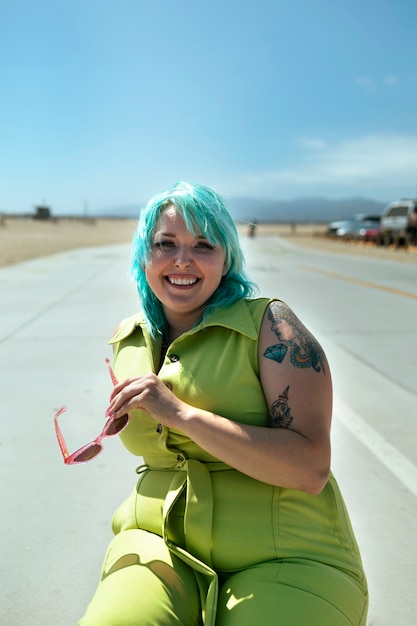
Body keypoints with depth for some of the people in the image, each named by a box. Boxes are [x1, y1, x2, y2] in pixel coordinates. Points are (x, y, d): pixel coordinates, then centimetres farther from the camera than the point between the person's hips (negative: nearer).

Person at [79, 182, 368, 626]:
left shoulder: (270, 326, -11)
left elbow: (311, 469, -21)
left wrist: (181, 413, -25)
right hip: (162, 545, 3)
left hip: (283, 559, -2)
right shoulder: (127, 341, 6)